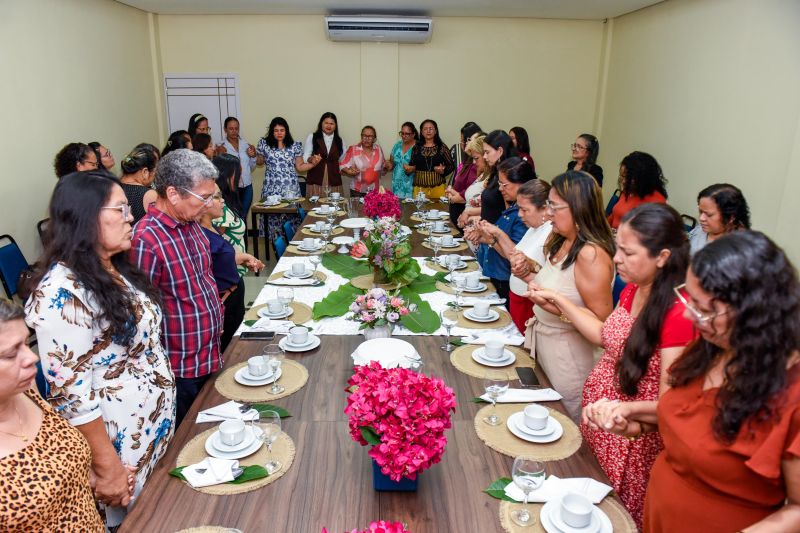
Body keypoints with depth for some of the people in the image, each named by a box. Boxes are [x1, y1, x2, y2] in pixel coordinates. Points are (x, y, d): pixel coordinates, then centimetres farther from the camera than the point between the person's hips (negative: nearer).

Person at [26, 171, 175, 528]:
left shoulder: (115, 268, 3)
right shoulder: (62, 291, -25)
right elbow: (71, 390, -24)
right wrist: (107, 465, -18)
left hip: (158, 424, 8)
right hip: (121, 441, -8)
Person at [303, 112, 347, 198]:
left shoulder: (339, 140, 14)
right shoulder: (312, 137, 7)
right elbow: (305, 157, 0)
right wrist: (311, 159, -21)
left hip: (334, 181, 2)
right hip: (315, 180, -2)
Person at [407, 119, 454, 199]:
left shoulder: (442, 147, 3)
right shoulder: (416, 147, 8)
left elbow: (451, 165, 3)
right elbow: (412, 165, 13)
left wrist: (443, 171, -15)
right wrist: (409, 168, -7)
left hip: (438, 187, -1)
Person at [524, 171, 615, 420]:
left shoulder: (590, 254, -23)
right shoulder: (560, 242, 3)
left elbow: (601, 322, -21)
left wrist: (554, 306, -30)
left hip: (567, 353, -8)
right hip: (542, 342, 8)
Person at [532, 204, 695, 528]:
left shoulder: (678, 313, -28)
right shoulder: (633, 289, -3)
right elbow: (605, 335, 12)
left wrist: (625, 408, -42)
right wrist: (559, 301, 10)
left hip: (632, 437, -7)